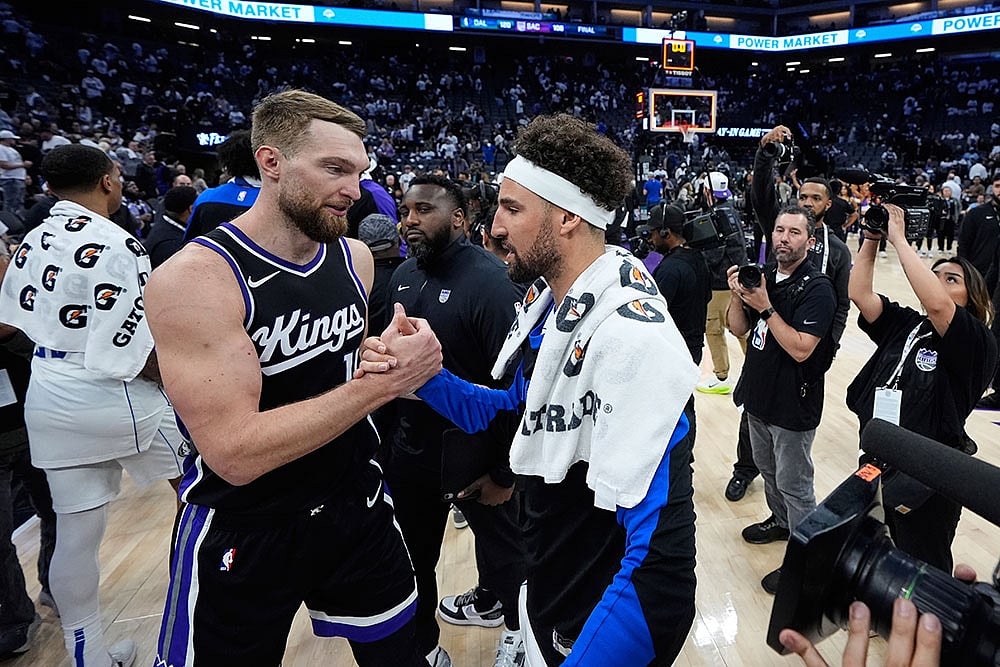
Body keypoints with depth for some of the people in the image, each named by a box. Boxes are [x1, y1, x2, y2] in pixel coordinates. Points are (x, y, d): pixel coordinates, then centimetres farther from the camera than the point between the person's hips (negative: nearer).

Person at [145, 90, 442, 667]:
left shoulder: (356, 257, -2)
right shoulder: (193, 278, -21)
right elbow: (236, 453, -27)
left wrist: (390, 360, -9)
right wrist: (385, 381, -28)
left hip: (356, 505, 5)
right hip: (243, 532, -4)